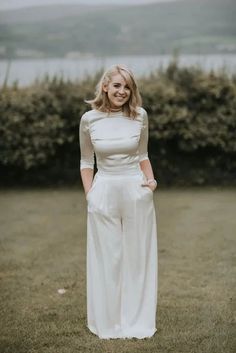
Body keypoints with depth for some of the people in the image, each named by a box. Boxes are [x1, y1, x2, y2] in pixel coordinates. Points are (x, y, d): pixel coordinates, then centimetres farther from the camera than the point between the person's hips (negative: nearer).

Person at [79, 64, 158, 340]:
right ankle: (108, 323, 21)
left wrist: (151, 180, -3)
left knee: (137, 255, 8)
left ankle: (137, 321, 22)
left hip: (137, 192, 1)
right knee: (107, 258, 8)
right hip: (104, 193, -1)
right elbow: (86, 162, 7)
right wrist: (89, 195, -2)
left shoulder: (140, 116, 0)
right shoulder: (89, 119, -3)